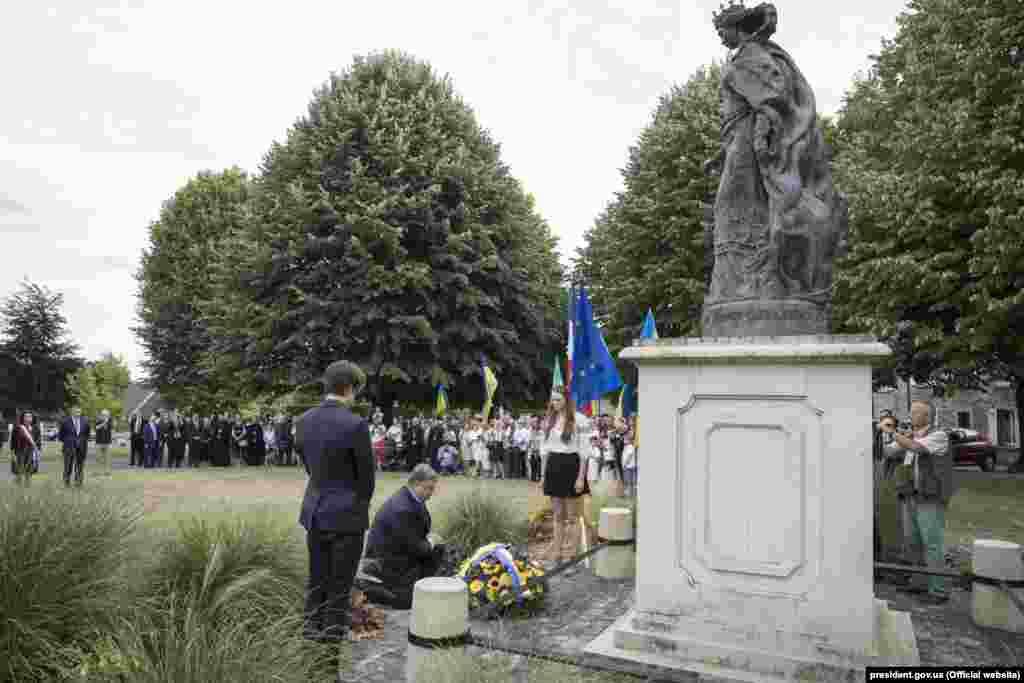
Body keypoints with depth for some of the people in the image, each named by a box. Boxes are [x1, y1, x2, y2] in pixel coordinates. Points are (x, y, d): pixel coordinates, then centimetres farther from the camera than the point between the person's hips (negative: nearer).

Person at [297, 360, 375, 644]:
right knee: (341, 581, 8)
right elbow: (367, 474, -11)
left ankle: (313, 627, 29)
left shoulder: (304, 421, -1)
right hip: (346, 514, -6)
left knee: (317, 577, 19)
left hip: (314, 511, 6)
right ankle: (334, 631, 18)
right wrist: (362, 505, 9)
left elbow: (308, 464, 9)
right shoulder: (355, 425, -20)